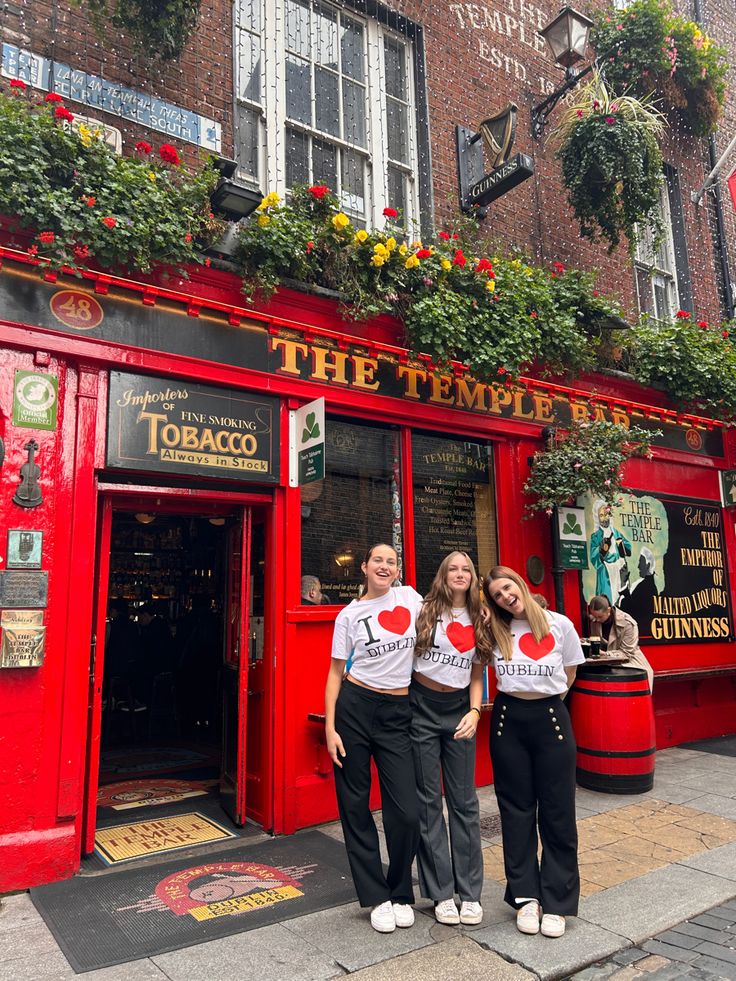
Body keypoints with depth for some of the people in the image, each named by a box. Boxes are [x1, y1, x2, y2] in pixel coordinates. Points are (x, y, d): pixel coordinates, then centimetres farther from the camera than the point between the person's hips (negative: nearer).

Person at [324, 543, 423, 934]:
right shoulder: (349, 615, 0)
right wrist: (329, 727, -5)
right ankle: (377, 898, 22)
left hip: (397, 712, 1)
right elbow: (336, 671, 1)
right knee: (355, 805, 5)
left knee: (406, 811, -2)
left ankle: (401, 894, 23)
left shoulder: (410, 597, 5)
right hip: (354, 707, -1)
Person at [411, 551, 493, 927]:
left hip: (458, 709, 3)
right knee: (428, 800, 4)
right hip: (422, 708, -3)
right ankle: (441, 892, 16)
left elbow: (476, 676, 10)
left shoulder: (479, 622, 8)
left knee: (464, 800, 6)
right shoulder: (425, 610, -2)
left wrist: (474, 712, -4)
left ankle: (470, 892, 18)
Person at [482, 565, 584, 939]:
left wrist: (544, 698, 4)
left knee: (557, 813, 5)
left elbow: (569, 674, 9)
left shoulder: (560, 625, -1)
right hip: (508, 720, 2)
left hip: (550, 719, -1)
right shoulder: (496, 631, 4)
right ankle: (525, 896, 22)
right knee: (516, 811, 9)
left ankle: (556, 903, 19)